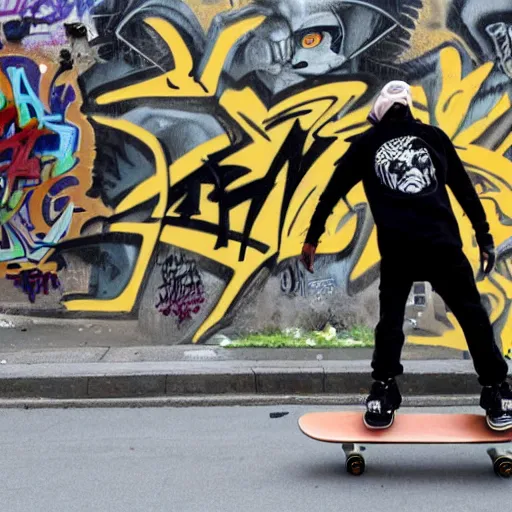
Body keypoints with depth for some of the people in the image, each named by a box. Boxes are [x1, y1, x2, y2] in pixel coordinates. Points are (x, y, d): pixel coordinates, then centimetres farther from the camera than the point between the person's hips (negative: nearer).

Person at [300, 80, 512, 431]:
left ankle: (383, 396, 12)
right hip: (443, 243, 0)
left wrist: (313, 237, 22)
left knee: (391, 319, 11)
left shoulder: (366, 143, 17)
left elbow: (334, 191, 16)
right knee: (472, 315, 8)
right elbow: (465, 190, 19)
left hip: (397, 247, 0)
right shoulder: (434, 136, 19)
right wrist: (484, 237, 23)